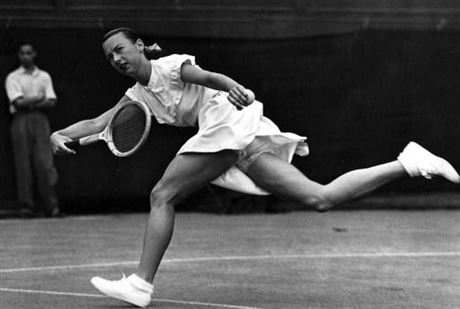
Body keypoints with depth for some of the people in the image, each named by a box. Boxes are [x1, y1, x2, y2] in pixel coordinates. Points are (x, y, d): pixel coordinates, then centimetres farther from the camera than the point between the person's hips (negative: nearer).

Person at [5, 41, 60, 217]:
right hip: (21, 120, -1)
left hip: (40, 119, 1)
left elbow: (51, 102, 4)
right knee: (23, 163, -4)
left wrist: (30, 103, -7)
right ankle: (27, 204, -1)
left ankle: (51, 205, -10)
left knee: (45, 162, -8)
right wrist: (38, 98, 1)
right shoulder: (13, 77, 8)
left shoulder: (44, 76, 15)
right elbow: (18, 102, -6)